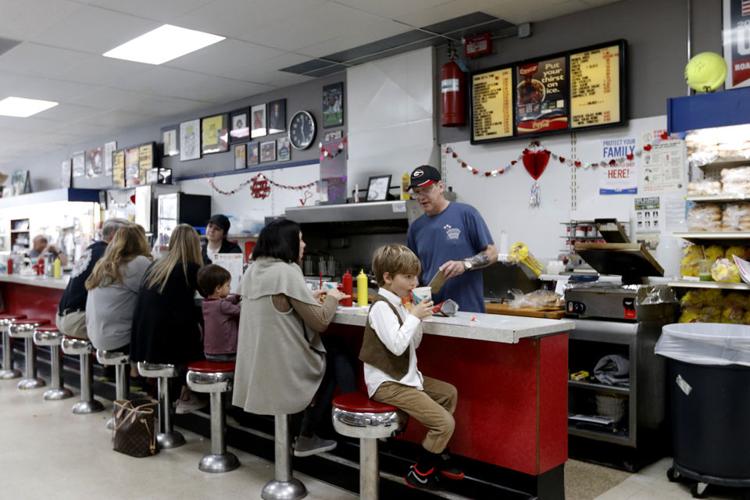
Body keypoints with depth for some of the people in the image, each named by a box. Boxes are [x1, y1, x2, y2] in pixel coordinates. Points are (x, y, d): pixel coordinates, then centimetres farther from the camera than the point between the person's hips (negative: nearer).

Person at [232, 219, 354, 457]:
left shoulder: (252, 270, 5)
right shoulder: (286, 272, -20)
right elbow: (321, 321, -17)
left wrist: (310, 298, 14)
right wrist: (332, 298, 0)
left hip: (256, 368, 8)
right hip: (283, 368, -8)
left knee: (327, 354, 24)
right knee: (338, 362, 15)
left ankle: (308, 433, 25)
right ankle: (307, 438, 17)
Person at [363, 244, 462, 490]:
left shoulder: (396, 305, 12)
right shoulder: (381, 307, -17)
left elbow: (412, 344, 15)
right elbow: (397, 346, -27)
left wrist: (418, 318, 0)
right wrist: (414, 316, -18)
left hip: (405, 377, 10)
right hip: (387, 383, -10)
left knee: (449, 392, 19)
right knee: (445, 423, -14)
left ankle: (437, 454, 28)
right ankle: (420, 472, 6)